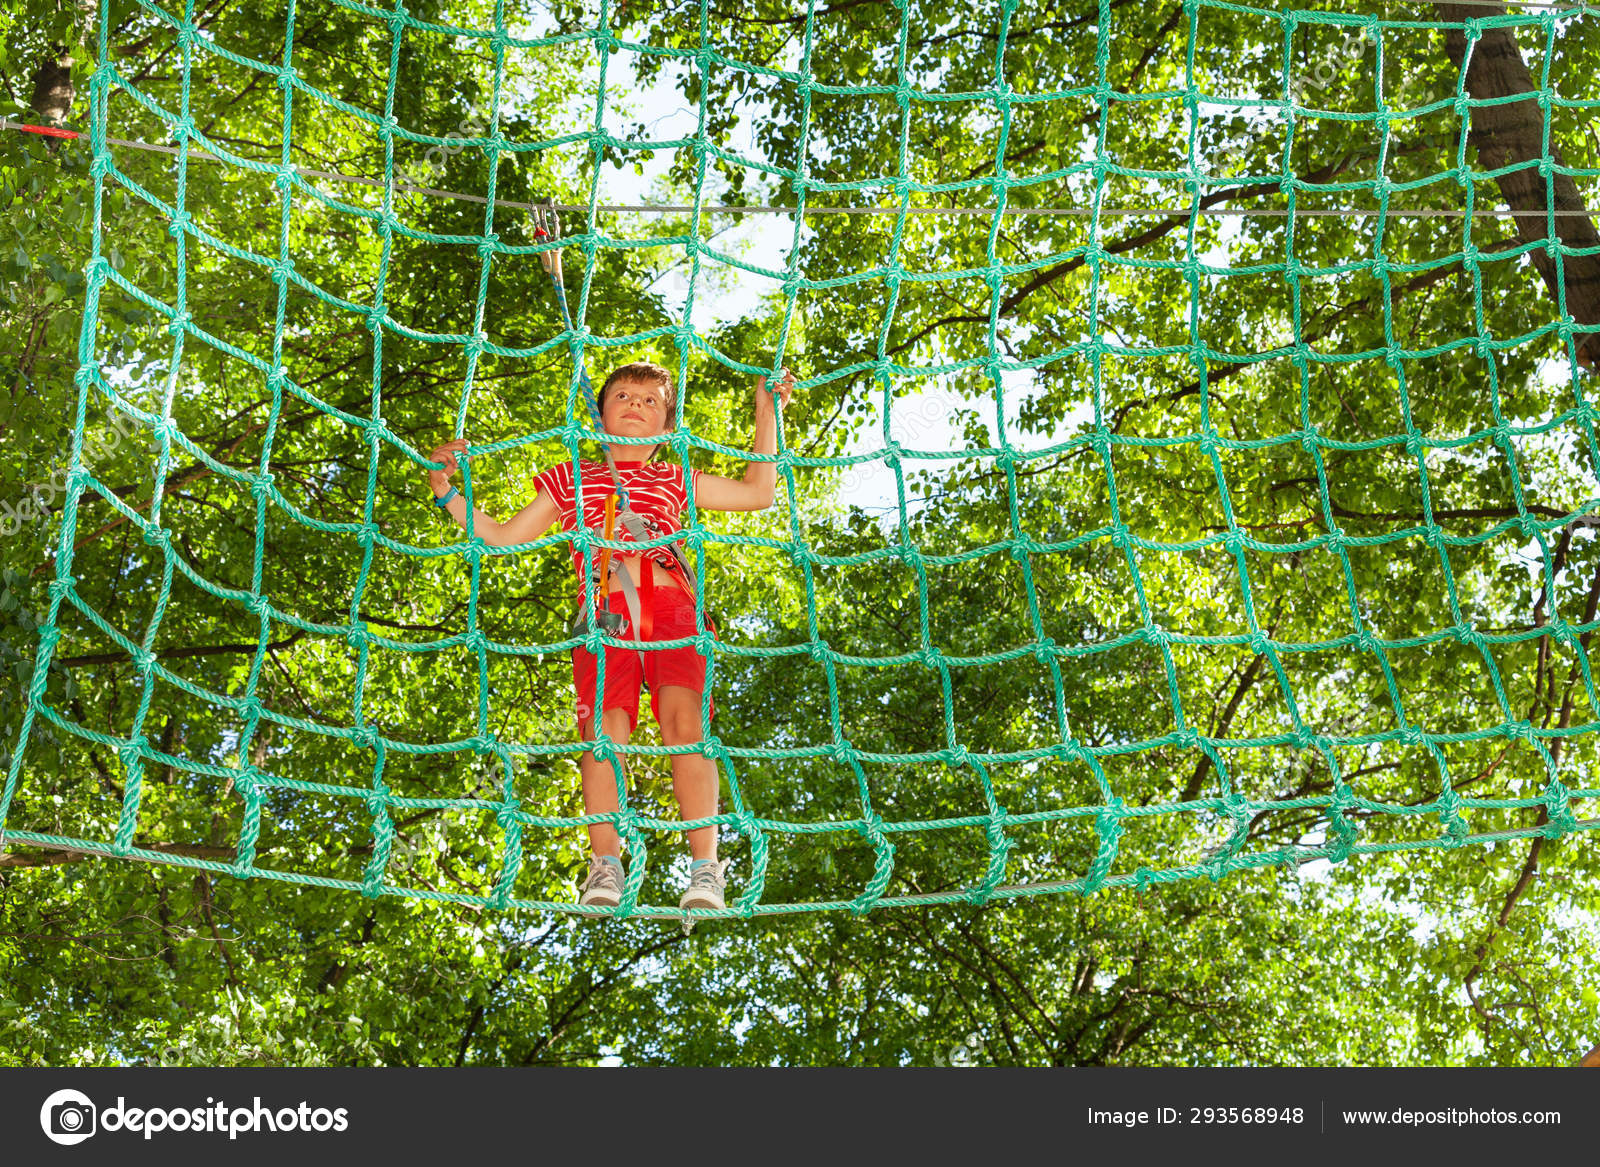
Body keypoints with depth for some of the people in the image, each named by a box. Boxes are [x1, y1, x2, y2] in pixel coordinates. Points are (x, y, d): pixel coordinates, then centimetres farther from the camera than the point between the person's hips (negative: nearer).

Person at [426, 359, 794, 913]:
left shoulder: (675, 481, 31)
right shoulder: (571, 478, 30)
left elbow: (758, 492, 34)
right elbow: (505, 536, 30)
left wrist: (767, 414, 33)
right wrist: (447, 494, 20)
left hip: (670, 604, 0)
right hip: (604, 613, 0)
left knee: (682, 716, -24)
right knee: (603, 726, -23)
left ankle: (705, 869, -29)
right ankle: (605, 867, -21)